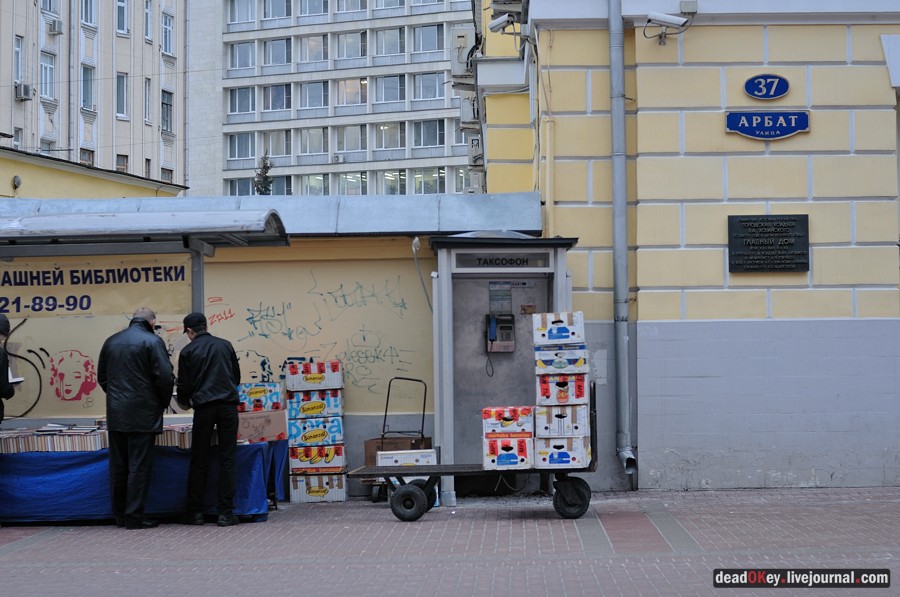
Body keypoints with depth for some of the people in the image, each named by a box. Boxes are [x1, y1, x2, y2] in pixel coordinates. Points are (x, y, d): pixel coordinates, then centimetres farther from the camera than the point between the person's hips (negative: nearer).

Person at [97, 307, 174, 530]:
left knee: (118, 466, 11)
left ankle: (120, 515, 18)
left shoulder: (111, 341, 10)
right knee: (139, 466, -2)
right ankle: (134, 516, -1)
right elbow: (165, 377, -13)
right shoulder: (152, 341, -8)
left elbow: (101, 376, 16)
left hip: (115, 414, 6)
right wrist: (164, 402, 3)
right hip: (142, 414, -5)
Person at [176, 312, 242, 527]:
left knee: (199, 461, 7)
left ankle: (195, 512, 9)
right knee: (227, 459, 2)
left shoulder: (188, 351, 3)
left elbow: (183, 384, 6)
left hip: (203, 408, -1)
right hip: (228, 405, 1)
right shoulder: (225, 345, 10)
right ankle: (225, 512, -1)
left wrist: (184, 402, 26)